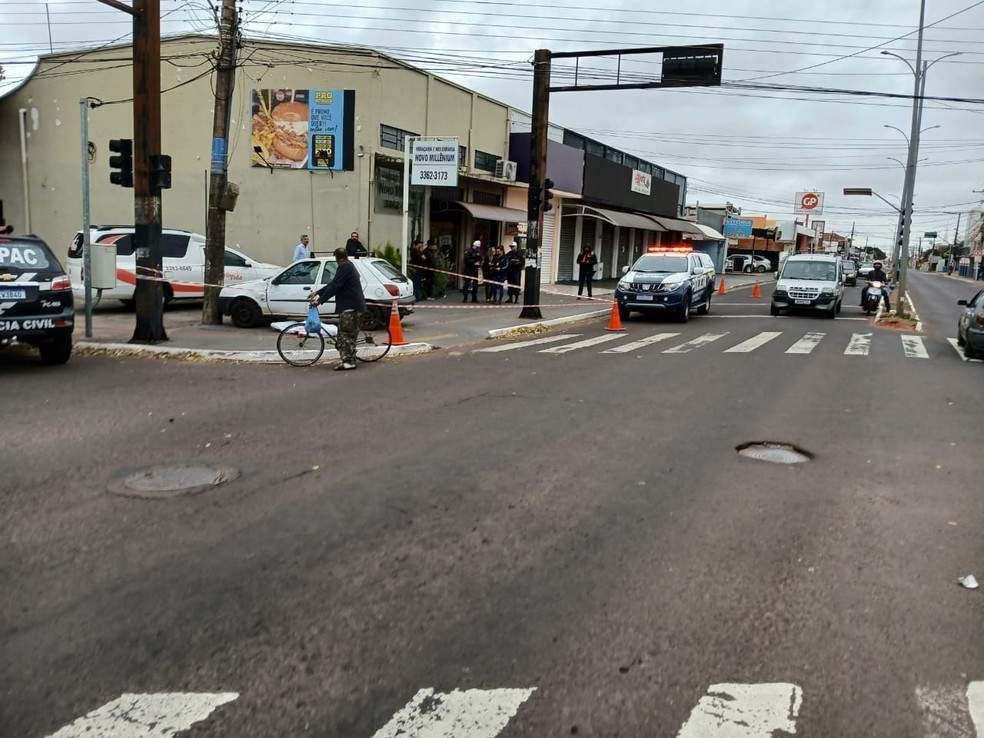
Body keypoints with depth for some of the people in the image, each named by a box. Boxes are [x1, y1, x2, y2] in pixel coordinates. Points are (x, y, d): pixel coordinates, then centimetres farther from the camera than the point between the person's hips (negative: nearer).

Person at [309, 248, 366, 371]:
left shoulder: (344, 267, -12)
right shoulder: (348, 266, 21)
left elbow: (334, 286, -18)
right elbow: (333, 283, 22)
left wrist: (320, 300, -14)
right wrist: (317, 293, 21)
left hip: (349, 307, -10)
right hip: (355, 306, 10)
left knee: (345, 334, -9)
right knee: (350, 334, 12)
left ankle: (348, 362, -10)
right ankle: (350, 361, 16)